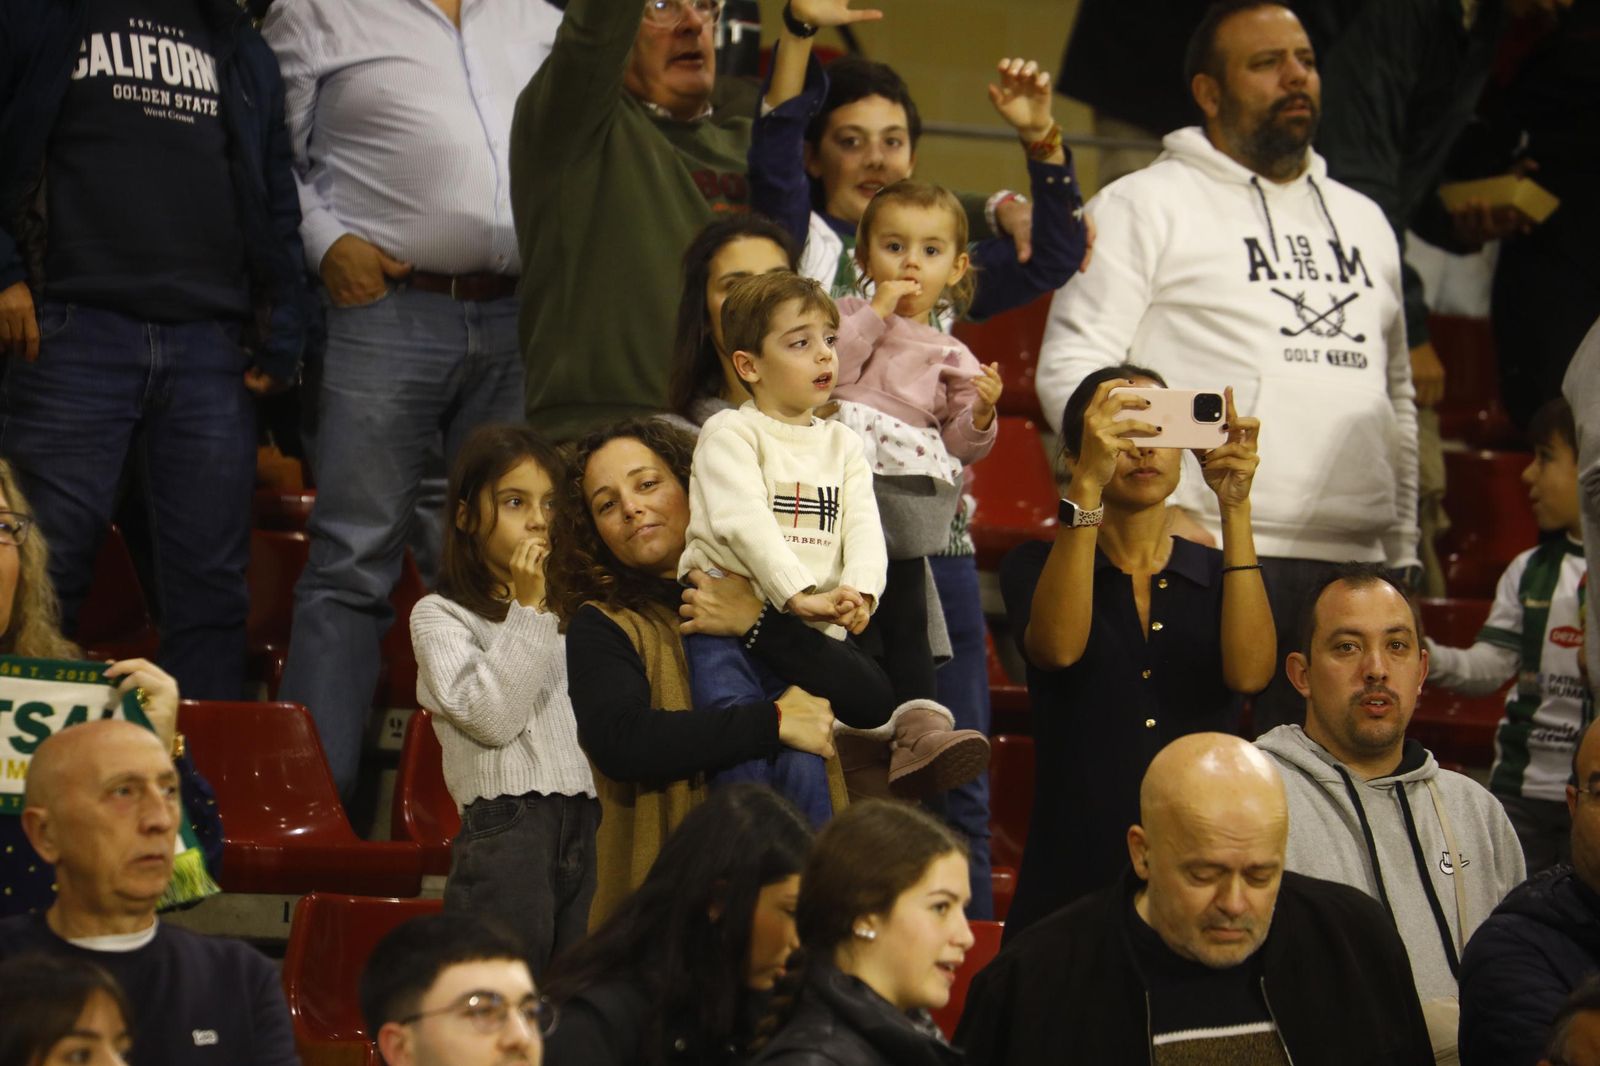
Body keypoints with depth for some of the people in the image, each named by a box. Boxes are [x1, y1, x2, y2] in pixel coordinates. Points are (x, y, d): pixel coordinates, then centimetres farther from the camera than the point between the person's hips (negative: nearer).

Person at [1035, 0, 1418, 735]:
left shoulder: (1363, 221, 23)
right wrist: (1154, 504, -15)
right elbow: (1072, 369, -5)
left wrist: (1402, 552, 19)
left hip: (1354, 567, 6)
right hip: (1207, 562, -6)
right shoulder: (1145, 206, 4)